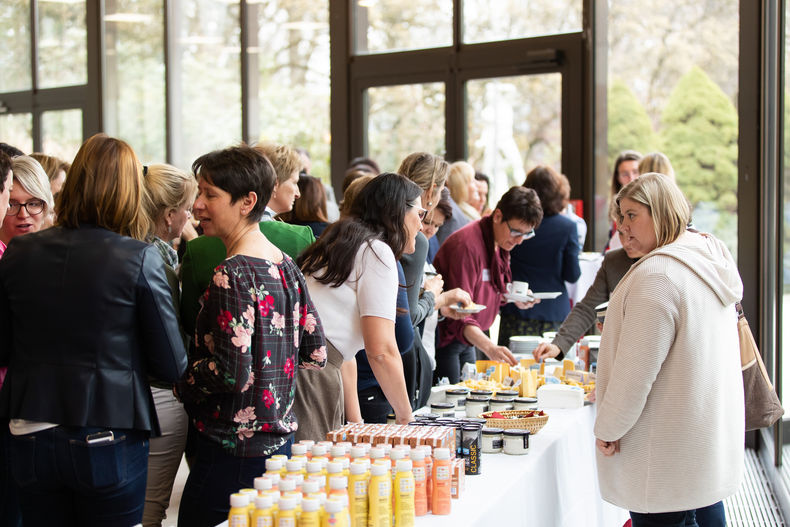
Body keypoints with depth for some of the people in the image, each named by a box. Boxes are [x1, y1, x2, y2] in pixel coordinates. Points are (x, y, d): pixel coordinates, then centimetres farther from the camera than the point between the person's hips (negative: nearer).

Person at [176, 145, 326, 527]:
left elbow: (234, 374, -22)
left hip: (233, 455, -8)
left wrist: (180, 377, -6)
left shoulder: (232, 275, -17)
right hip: (280, 443, 8)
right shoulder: (285, 265, 7)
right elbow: (315, 355, 11)